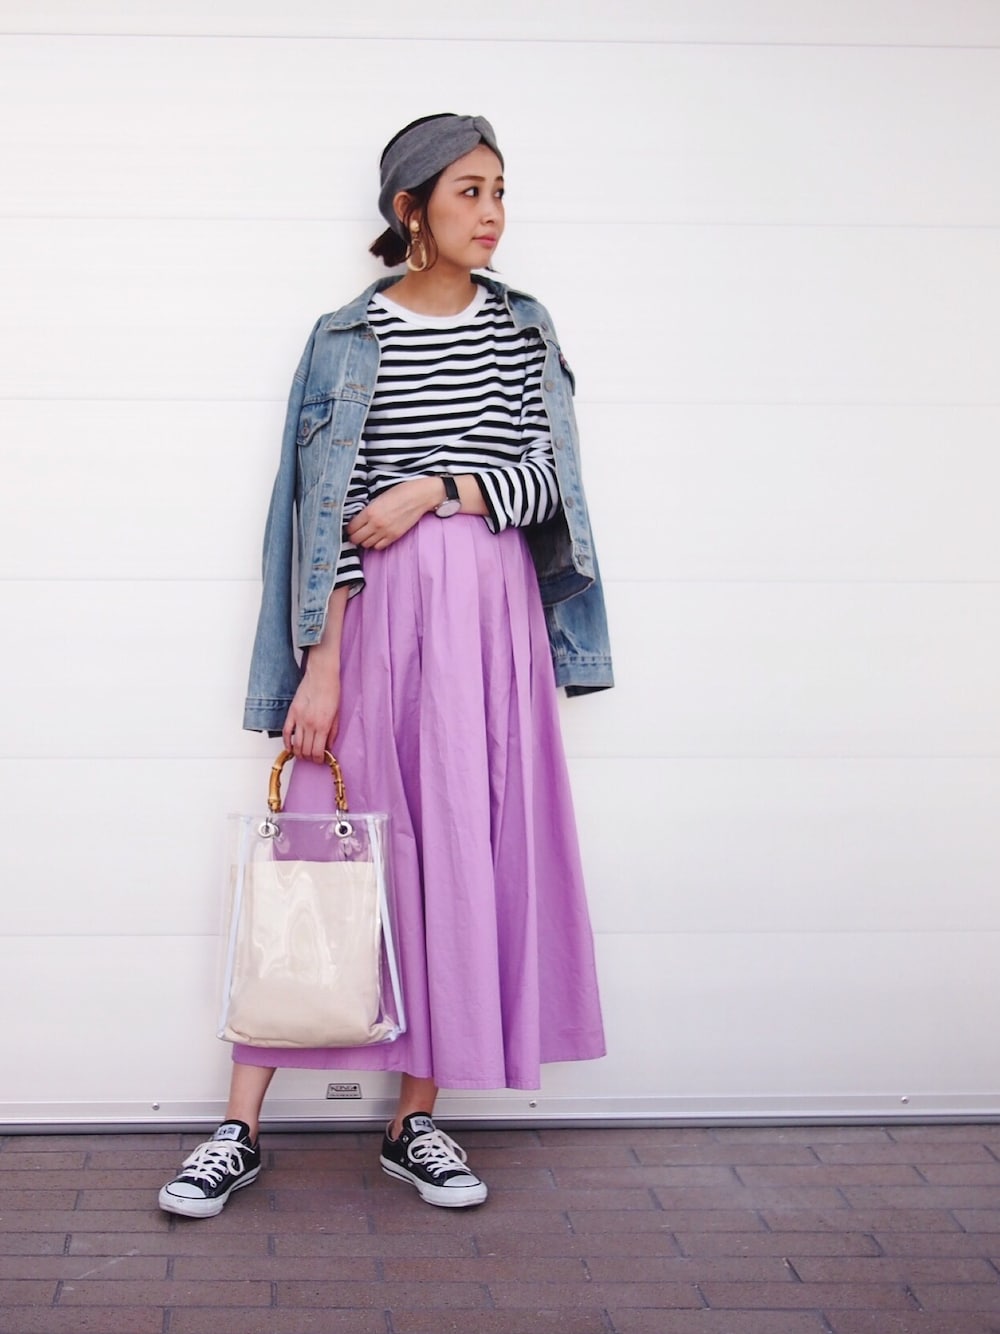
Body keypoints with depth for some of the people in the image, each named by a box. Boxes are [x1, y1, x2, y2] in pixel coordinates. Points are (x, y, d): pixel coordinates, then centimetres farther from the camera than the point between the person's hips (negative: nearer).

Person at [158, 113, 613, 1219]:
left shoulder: (524, 330, 11)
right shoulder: (347, 339, 2)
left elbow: (550, 477, 5)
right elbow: (325, 509, -4)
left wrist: (439, 487, -11)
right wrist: (321, 664, -10)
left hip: (493, 609, 3)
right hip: (377, 610, -3)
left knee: (463, 852, 3)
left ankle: (415, 1122, 15)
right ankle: (241, 1128, 6)